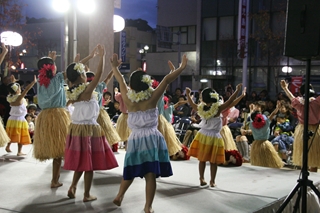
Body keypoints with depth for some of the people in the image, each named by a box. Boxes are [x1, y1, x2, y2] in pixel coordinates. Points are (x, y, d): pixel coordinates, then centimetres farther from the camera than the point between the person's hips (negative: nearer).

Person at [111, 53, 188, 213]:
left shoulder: (128, 99, -2)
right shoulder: (152, 98, -7)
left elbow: (120, 81, 12)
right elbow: (166, 80, -8)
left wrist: (114, 66, 26)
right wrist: (181, 68, -1)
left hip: (134, 139, 3)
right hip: (152, 139, -3)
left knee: (131, 171, 21)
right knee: (150, 174, -1)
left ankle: (119, 196, 29)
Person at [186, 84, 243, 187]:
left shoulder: (201, 108, -2)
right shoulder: (218, 108, -15)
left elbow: (191, 104, 15)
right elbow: (229, 101, -16)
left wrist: (188, 94, 30)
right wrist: (237, 90, -7)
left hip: (203, 135, 4)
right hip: (214, 137, -4)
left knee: (202, 159, 12)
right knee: (213, 161, 6)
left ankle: (202, 179, 17)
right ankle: (212, 181, 12)